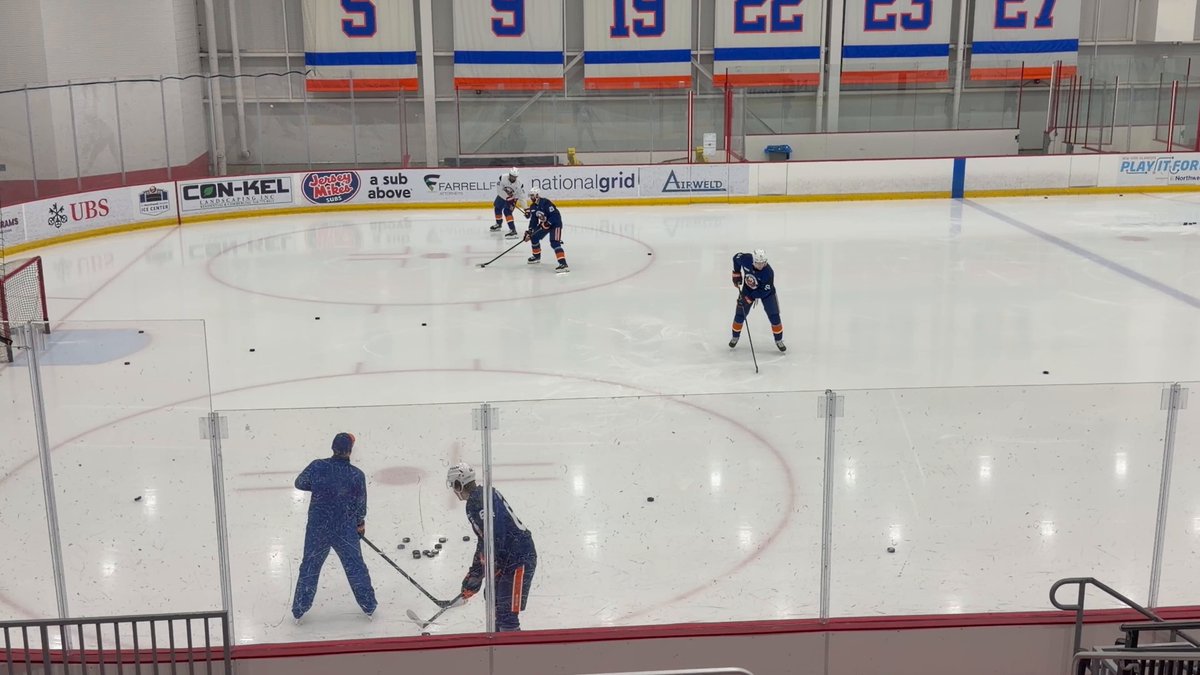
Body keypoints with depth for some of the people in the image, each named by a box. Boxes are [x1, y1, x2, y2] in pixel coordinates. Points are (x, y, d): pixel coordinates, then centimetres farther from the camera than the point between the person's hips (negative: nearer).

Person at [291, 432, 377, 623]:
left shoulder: (317, 467, -16)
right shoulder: (357, 475, -16)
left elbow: (299, 483, 2)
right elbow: (361, 504, -4)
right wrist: (360, 523, 14)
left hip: (317, 529, 1)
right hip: (346, 530, -1)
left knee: (310, 567, 17)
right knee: (356, 567, 16)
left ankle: (298, 611, 26)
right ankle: (369, 606, 28)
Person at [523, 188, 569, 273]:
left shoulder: (545, 203, -24)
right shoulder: (533, 207, 3)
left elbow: (555, 214, -27)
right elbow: (533, 220, 7)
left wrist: (548, 223, -32)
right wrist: (529, 231, -3)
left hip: (555, 223, -9)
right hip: (544, 224, 9)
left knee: (554, 243, -24)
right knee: (534, 237, 12)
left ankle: (563, 264, -33)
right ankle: (536, 256, 36)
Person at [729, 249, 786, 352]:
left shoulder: (768, 272, -36)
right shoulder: (745, 259, -29)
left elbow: (764, 291, -30)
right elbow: (736, 258, -5)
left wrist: (749, 298, -32)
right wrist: (736, 274, -5)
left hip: (765, 291, -2)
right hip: (748, 289, 2)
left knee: (774, 316, -6)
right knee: (740, 314, 4)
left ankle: (779, 340, 12)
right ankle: (735, 337, 26)